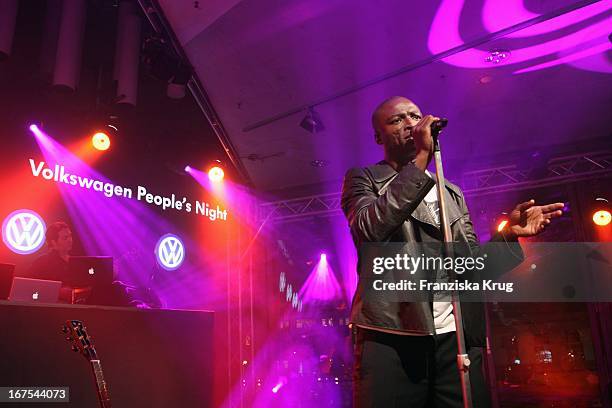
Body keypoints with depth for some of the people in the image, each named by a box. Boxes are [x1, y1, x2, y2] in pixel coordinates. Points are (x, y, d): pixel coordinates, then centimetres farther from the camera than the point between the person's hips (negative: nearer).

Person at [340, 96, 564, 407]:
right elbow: (370, 229, -14)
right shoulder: (363, 179, 8)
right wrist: (419, 159, -15)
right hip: (392, 335, -4)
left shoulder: (452, 193, 21)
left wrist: (508, 234, -2)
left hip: (457, 338, 5)